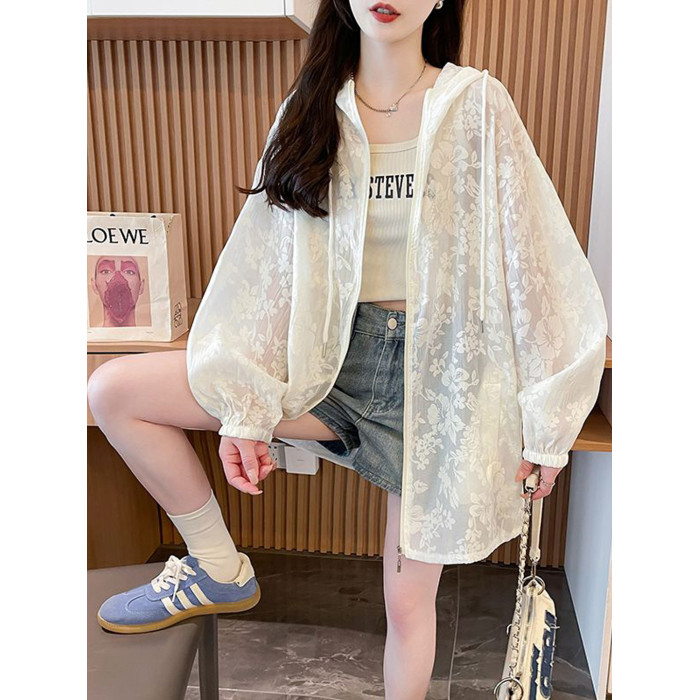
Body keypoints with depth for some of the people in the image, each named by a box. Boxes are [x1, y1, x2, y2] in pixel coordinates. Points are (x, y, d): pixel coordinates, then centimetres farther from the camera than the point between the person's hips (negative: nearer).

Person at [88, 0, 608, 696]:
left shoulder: (478, 106, -4)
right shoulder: (311, 111, 4)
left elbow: (532, 262, -5)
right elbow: (270, 267, 0)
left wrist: (544, 424, -5)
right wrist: (247, 408, -6)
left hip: (438, 373, -2)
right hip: (332, 355, 3)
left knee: (409, 599, 7)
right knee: (113, 390, -7)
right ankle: (219, 569, 12)